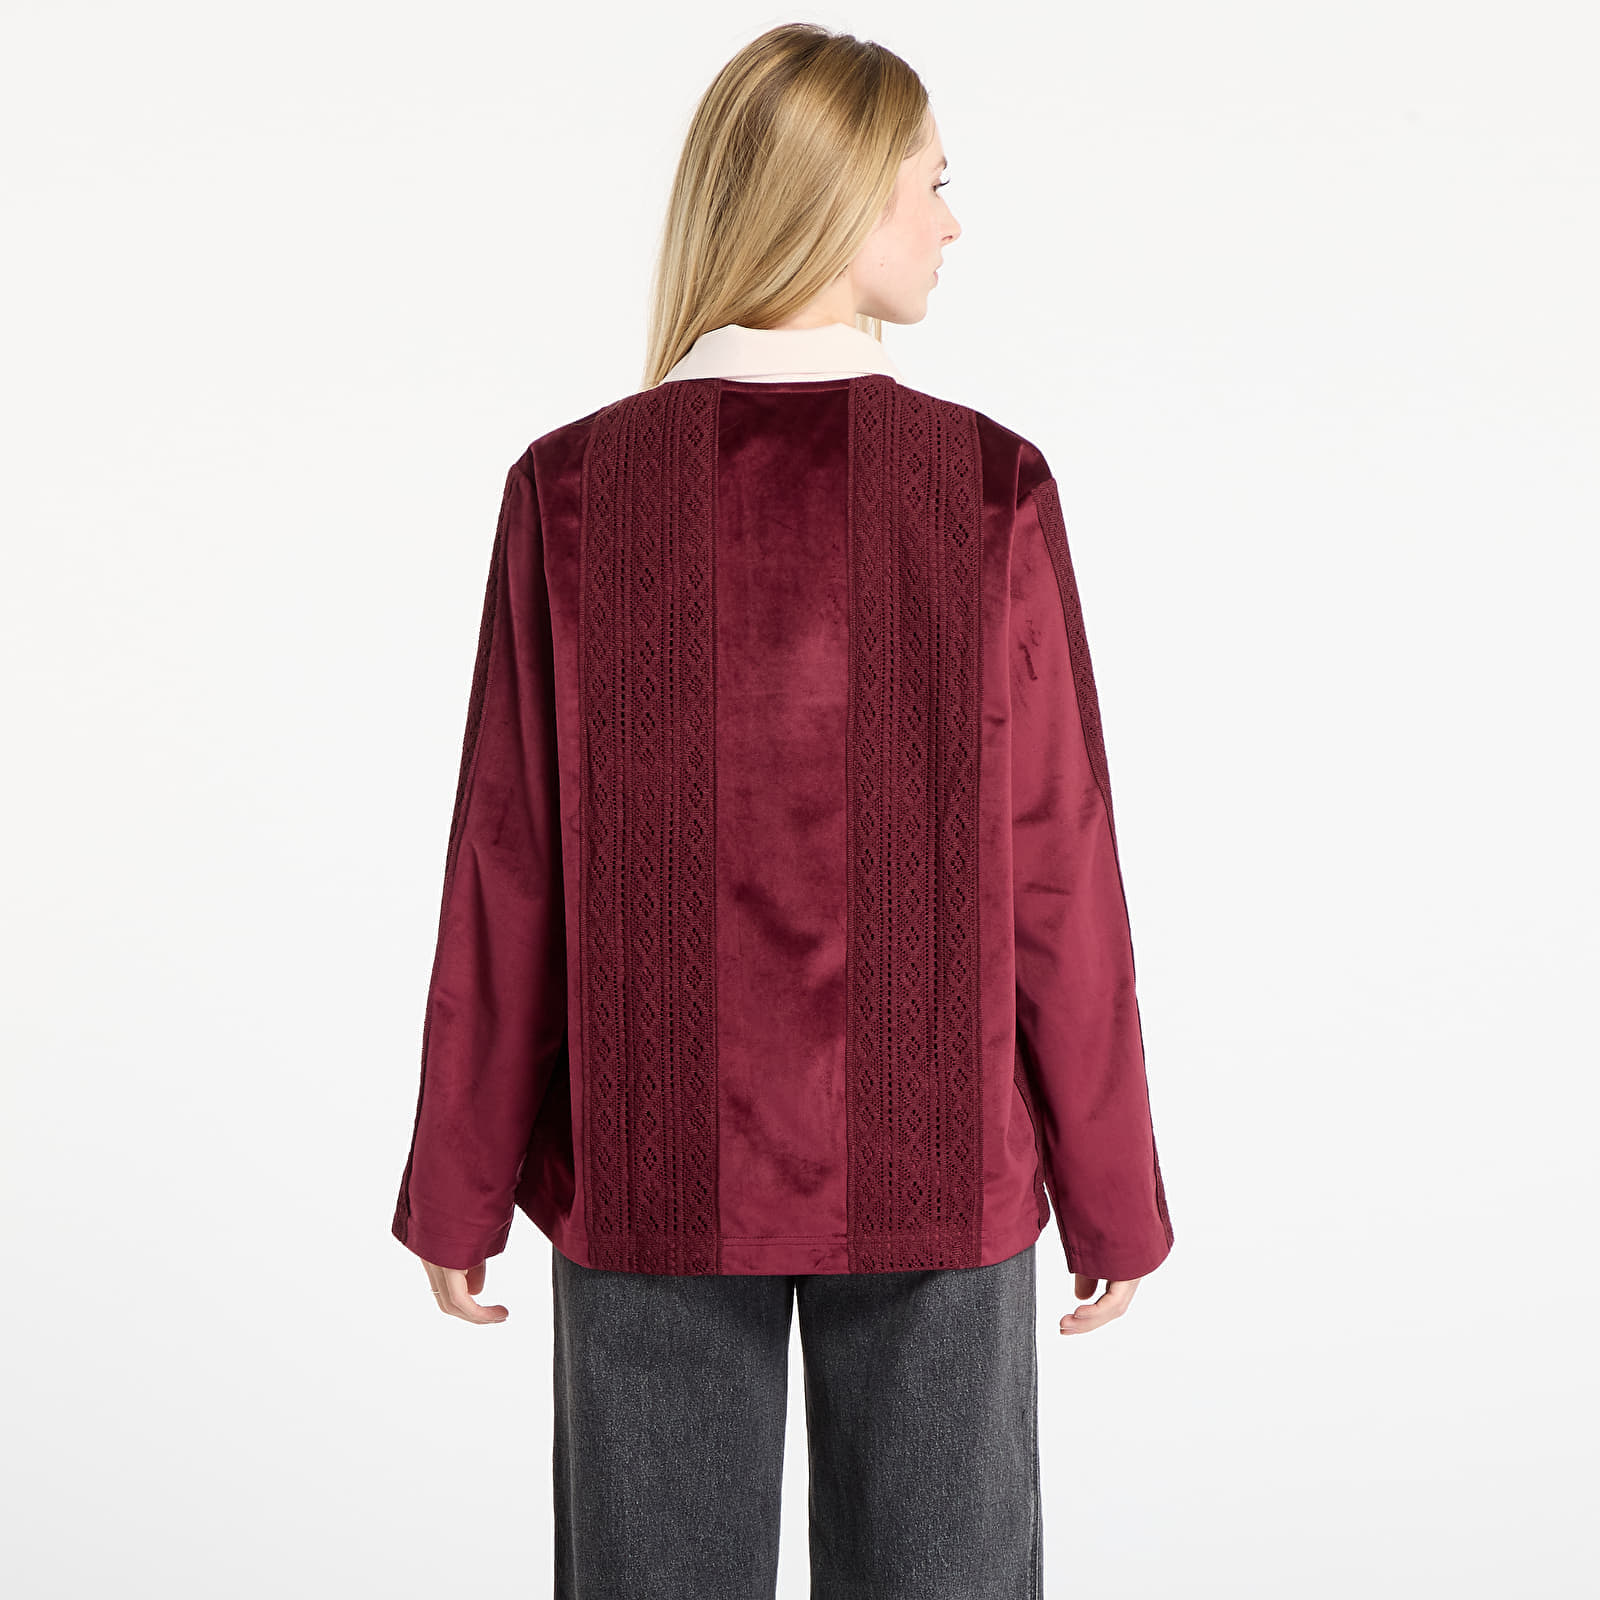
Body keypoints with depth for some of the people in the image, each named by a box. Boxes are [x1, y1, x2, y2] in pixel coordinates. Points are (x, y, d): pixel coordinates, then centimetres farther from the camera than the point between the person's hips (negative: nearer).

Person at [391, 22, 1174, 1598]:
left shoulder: (572, 487, -7)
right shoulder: (991, 487, -9)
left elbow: (509, 868, -5)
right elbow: (1053, 873, -7)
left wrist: (462, 1186, 6)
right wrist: (1110, 1194, 4)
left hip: (651, 1165, 1)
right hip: (934, 1167, 0)